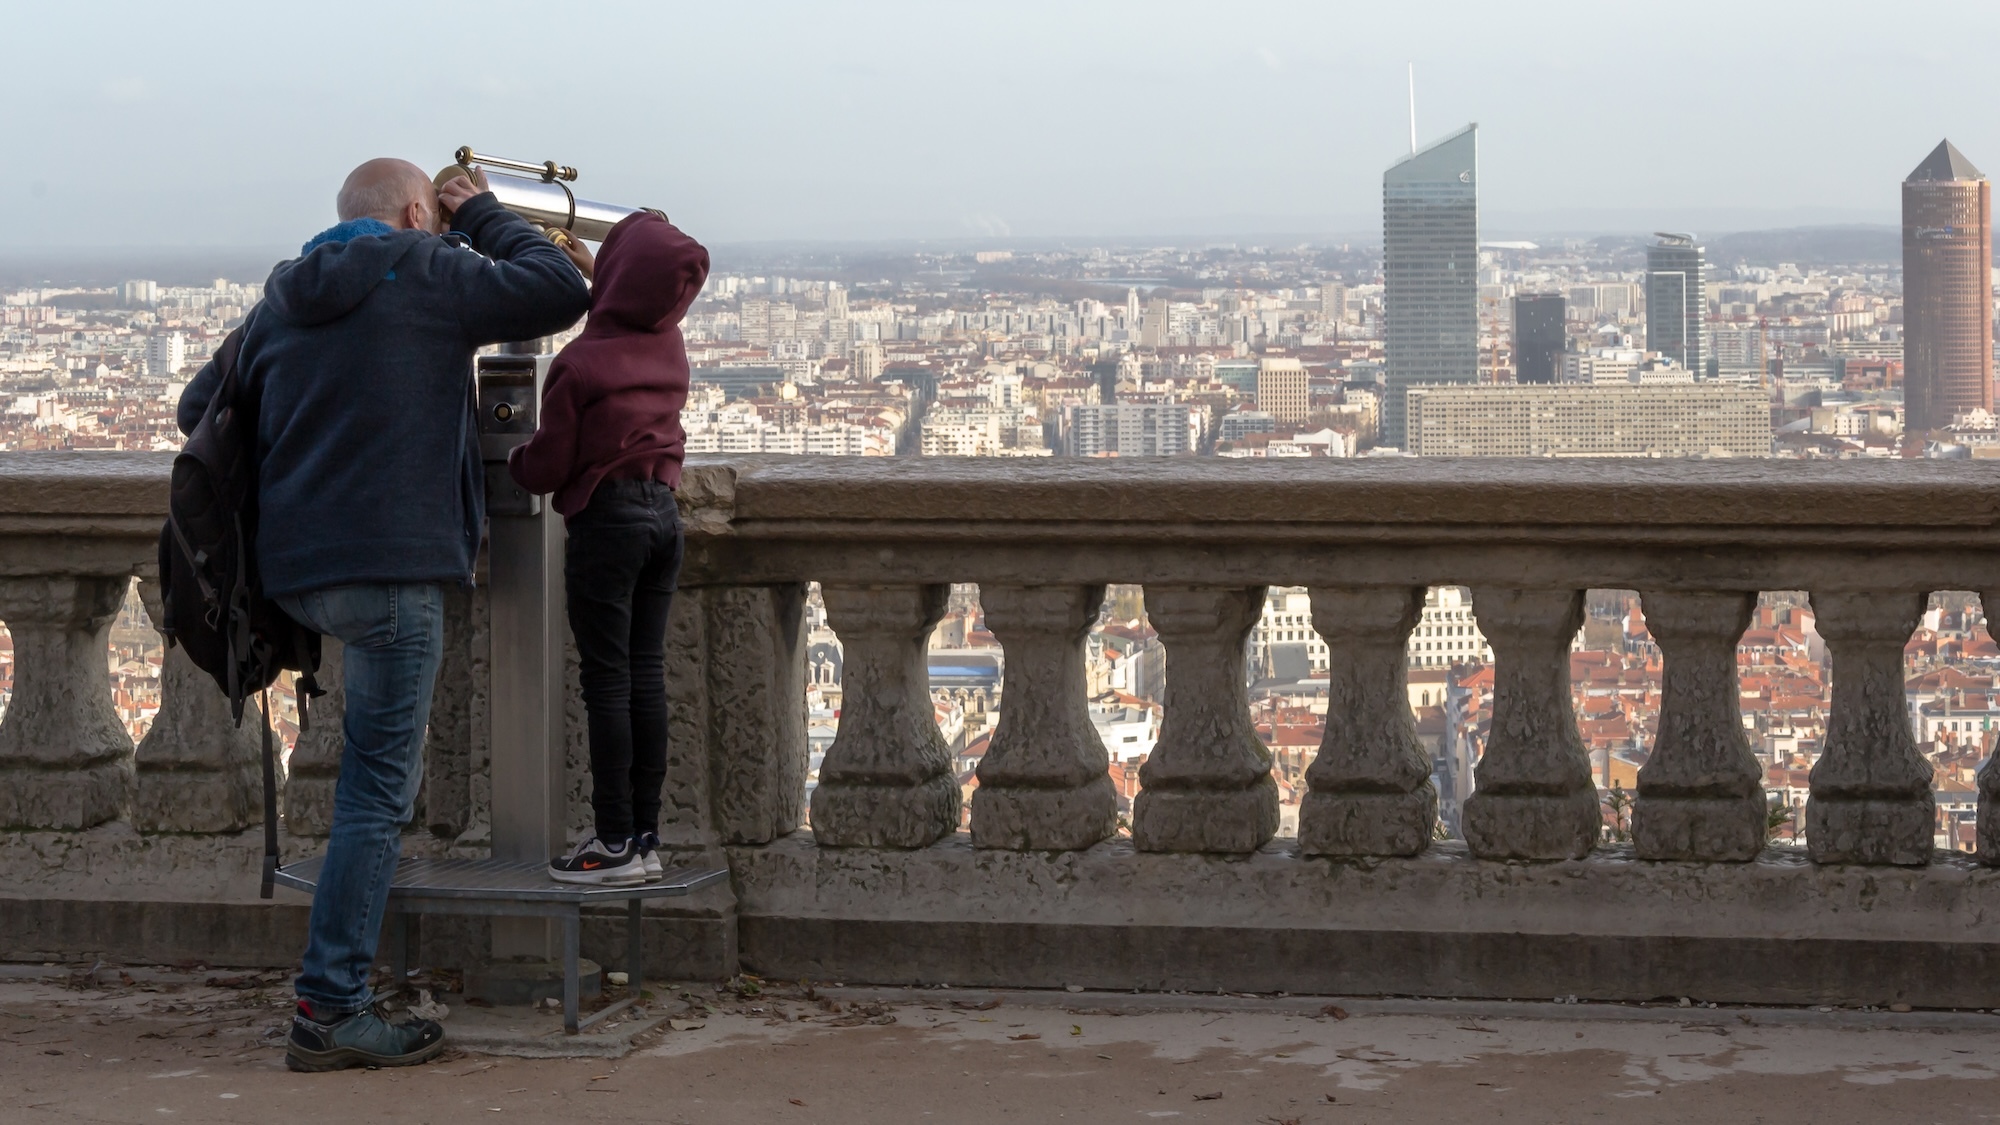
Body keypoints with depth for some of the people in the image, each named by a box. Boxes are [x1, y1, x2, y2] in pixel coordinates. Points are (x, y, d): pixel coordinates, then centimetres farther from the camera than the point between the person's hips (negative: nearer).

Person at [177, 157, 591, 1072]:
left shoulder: (283, 300, 15)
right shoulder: (424, 275, -3)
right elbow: (561, 292, -6)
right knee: (379, 789, -5)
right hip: (389, 564, -7)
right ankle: (329, 1012, -6)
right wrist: (484, 219, 8)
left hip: (295, 573, 7)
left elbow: (200, 407, 22)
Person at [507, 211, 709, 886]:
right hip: (664, 512, 6)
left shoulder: (580, 364, -15)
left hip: (606, 517, -6)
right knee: (647, 676, 8)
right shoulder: (669, 346, 4)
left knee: (607, 681, -3)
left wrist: (512, 460, 12)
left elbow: (547, 469, -8)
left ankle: (617, 843, -3)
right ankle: (646, 836, 9)